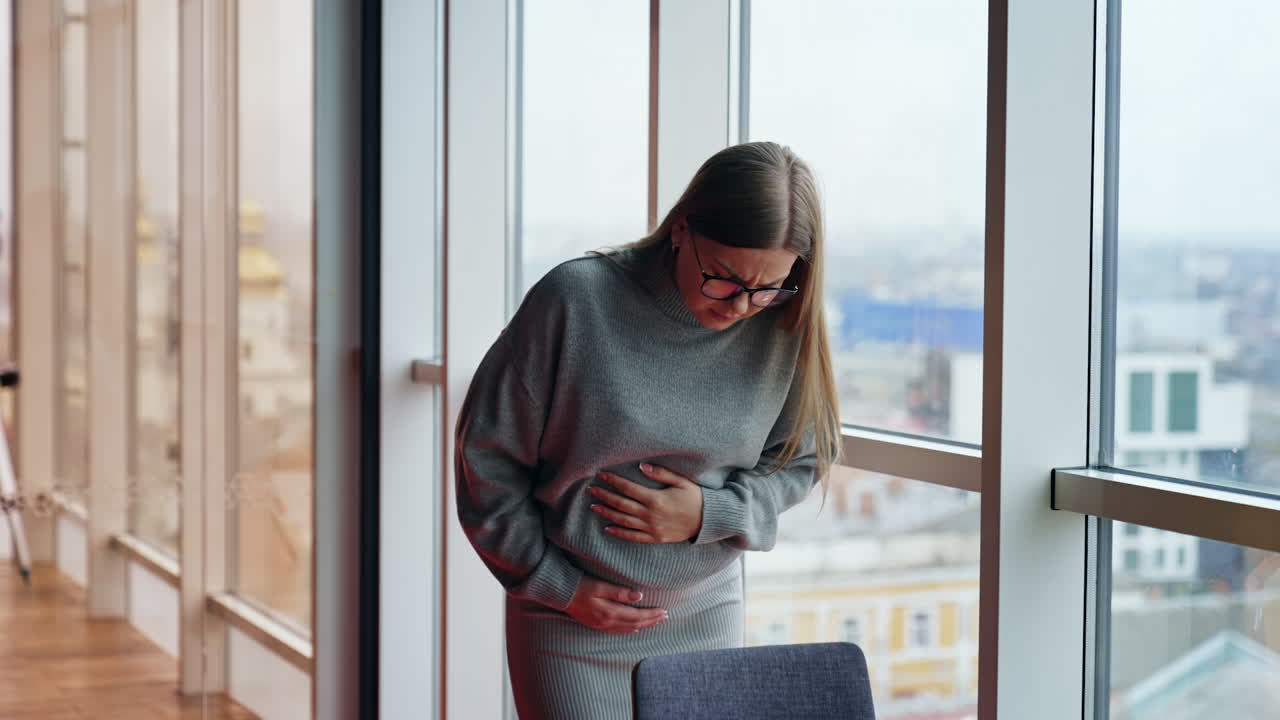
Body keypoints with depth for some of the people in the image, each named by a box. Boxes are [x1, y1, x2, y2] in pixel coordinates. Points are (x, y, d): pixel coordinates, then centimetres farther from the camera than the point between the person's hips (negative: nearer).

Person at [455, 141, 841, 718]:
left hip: (706, 622, 3)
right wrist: (559, 585, -6)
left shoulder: (784, 327, -6)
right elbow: (486, 455, -6)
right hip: (571, 625, -3)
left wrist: (710, 515, -9)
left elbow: (803, 458, 9)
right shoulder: (575, 299, -14)